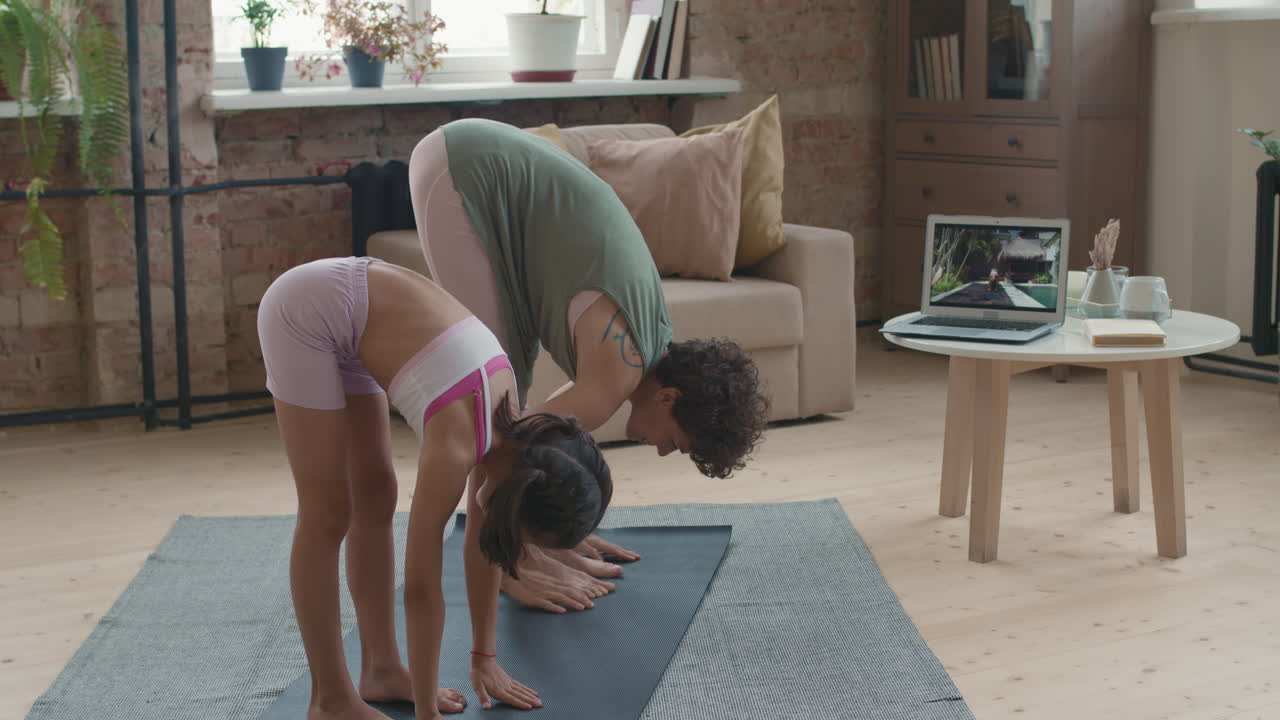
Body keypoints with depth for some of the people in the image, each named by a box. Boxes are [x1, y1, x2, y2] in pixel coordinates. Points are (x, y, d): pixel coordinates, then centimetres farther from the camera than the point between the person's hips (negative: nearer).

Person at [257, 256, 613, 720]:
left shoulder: (508, 429, -4)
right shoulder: (456, 446, -26)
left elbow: (482, 541, 8)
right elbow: (422, 586, -20)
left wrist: (485, 658, 13)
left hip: (347, 306, 8)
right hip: (306, 310, -8)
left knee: (375, 498, 10)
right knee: (328, 514, -4)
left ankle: (382, 669, 20)